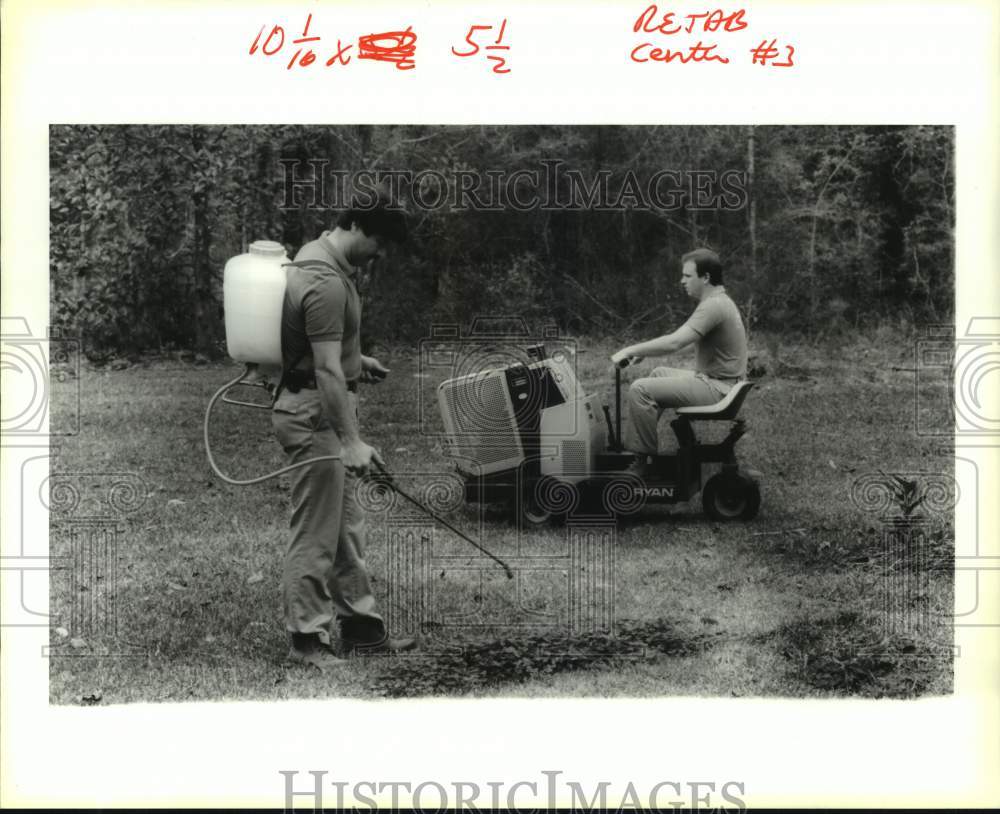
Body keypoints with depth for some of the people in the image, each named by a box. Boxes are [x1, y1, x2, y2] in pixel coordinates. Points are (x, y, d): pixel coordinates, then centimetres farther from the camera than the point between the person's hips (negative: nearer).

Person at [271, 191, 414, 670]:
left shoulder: (318, 258, 11)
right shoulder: (326, 284, -22)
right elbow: (327, 371, -26)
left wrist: (355, 360, 20)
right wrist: (351, 441, -25)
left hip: (320, 409, 11)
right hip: (314, 414, -11)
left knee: (345, 527, 16)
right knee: (316, 533, -2)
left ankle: (360, 626, 24)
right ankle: (307, 639, 7)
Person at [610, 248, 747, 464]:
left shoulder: (713, 306, -21)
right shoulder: (719, 301, 13)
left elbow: (673, 343, -28)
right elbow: (679, 339, 18)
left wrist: (630, 351, -20)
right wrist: (642, 351, 11)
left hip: (717, 389, -11)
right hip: (717, 380, 11)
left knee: (640, 389, -16)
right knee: (659, 374, 26)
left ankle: (643, 457, -6)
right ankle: (637, 444, 25)